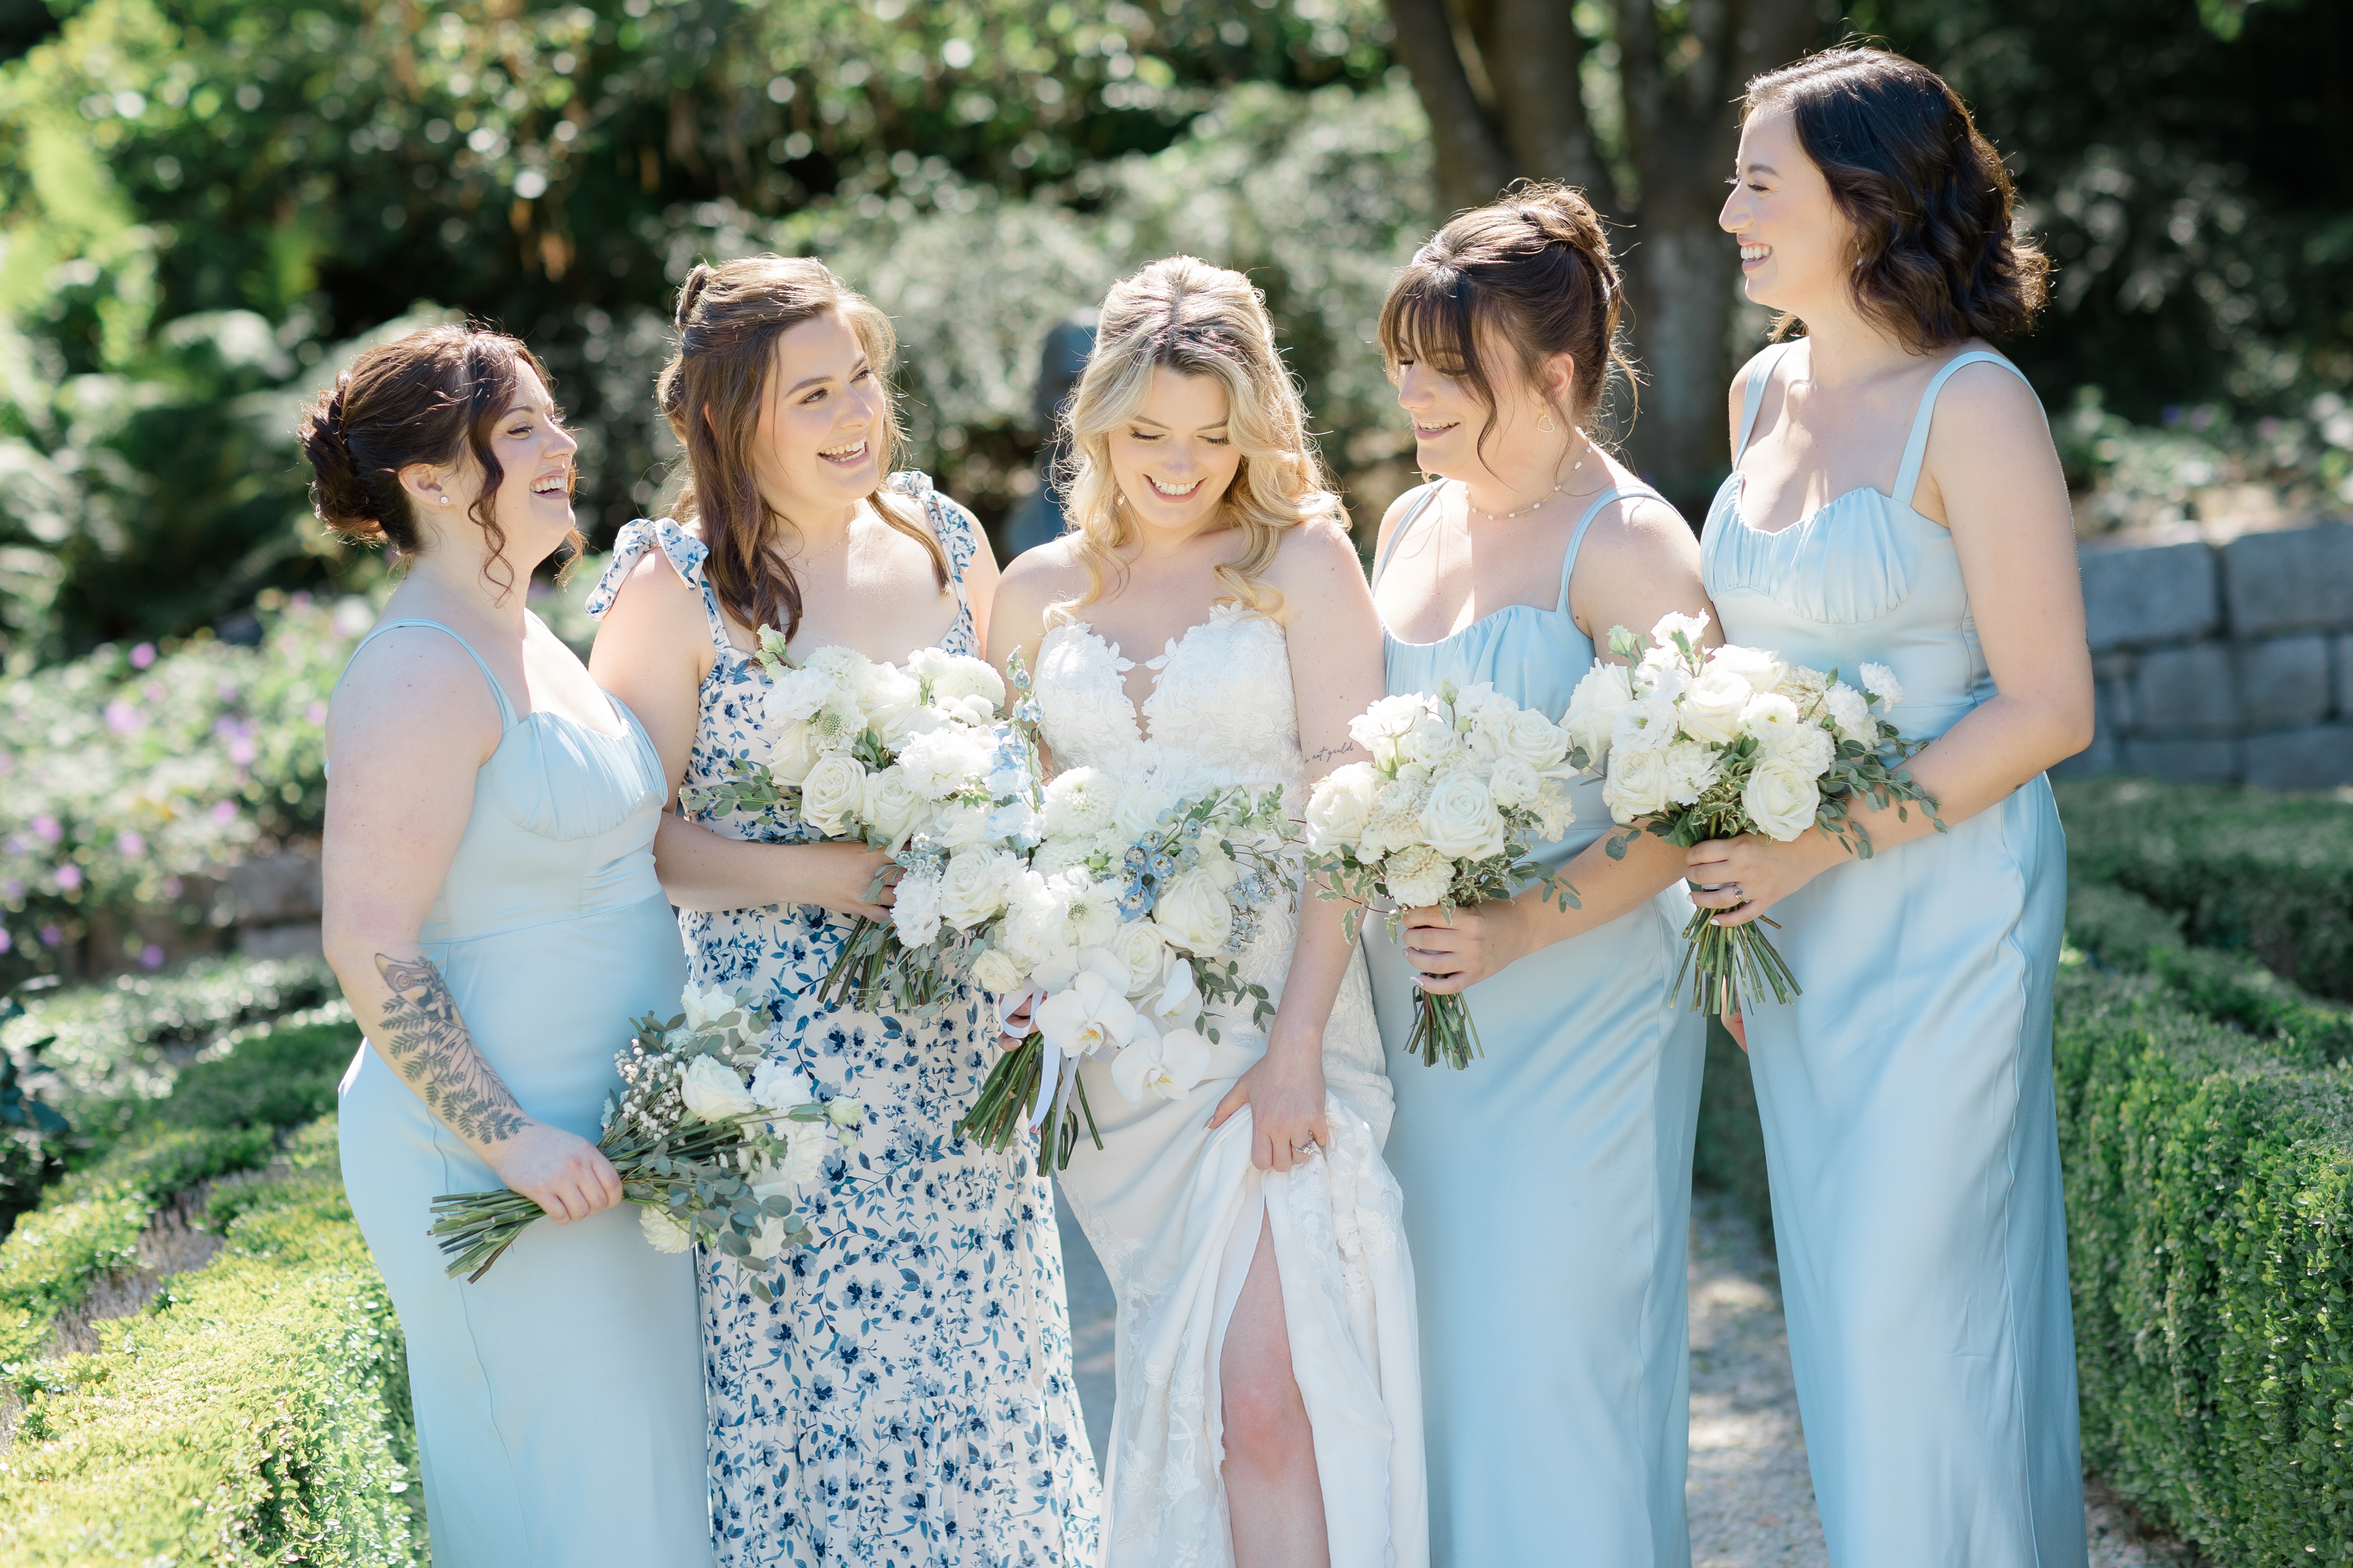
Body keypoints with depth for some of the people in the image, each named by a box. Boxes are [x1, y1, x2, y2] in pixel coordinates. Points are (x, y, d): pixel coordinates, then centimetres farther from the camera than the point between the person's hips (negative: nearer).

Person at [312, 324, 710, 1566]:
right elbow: (370, 946, -23)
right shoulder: (422, 674, -20)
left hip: (608, 1131, 9)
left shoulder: (523, 640, 11)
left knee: (641, 1461, 17)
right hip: (490, 1151, -9)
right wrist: (510, 1139, -24)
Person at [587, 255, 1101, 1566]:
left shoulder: (943, 540, 5)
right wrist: (813, 875, -21)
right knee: (820, 1382, 4)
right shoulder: (676, 586, -10)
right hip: (787, 1055, -5)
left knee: (984, 1361, 14)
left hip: (960, 1051, 5)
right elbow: (632, 829, -9)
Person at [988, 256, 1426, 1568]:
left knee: (1264, 1397, -14)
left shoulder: (1304, 559, 1)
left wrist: (1297, 1044, -14)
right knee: (1175, 1394, 6)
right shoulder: (1040, 591, 12)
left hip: (1274, 1013, -3)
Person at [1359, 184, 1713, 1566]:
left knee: (1557, 1337, -2)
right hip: (1417, 999, 7)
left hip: (1580, 1005, -7)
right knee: (1440, 1335, 11)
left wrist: (1517, 928, -23)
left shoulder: (1626, 542, -11)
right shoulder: (1411, 525, 12)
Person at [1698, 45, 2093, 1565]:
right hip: (1798, 919, 7)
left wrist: (1819, 844, -18)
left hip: (1945, 909, -7)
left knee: (1919, 1309, -2)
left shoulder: (1972, 405, -13)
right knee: (1843, 1309, 12)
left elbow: (2048, 707, -15)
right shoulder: (1763, 394, 9)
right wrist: (1742, 879, 13)